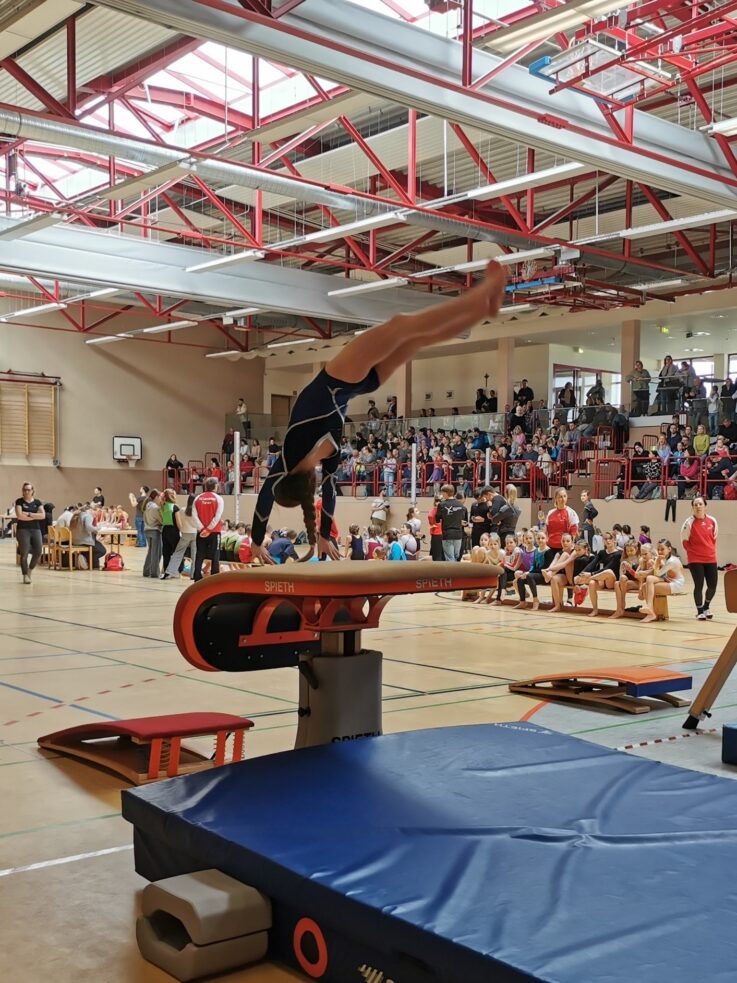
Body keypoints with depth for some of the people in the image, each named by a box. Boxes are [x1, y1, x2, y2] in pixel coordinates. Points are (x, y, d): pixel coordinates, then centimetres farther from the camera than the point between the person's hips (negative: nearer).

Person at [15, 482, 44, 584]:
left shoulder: (38, 502, 9)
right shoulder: (19, 501, 1)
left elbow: (42, 515, -4)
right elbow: (19, 516, -13)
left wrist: (29, 514, -13)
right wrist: (35, 516, -8)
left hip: (36, 529, 3)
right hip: (23, 530, -3)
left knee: (38, 552, -4)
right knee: (24, 553, -5)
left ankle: (30, 570, 21)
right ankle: (25, 575, 4)